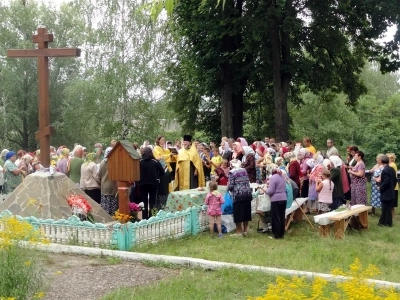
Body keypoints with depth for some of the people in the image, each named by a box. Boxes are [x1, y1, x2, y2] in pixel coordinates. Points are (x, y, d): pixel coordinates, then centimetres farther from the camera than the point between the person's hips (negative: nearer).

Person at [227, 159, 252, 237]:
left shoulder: (232, 172, -4)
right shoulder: (244, 170, 12)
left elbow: (231, 185, -9)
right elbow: (248, 182, 14)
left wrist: (229, 188, 11)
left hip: (238, 194, -5)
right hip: (247, 193, 6)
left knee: (238, 213, 2)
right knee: (246, 212, 11)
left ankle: (239, 231, 7)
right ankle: (245, 230, 17)